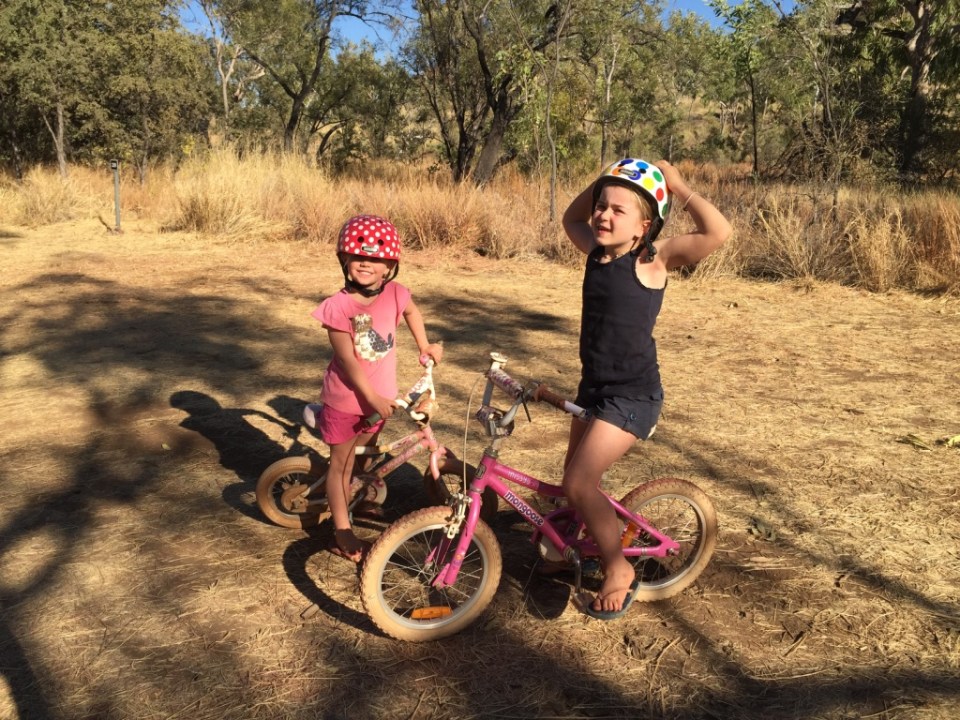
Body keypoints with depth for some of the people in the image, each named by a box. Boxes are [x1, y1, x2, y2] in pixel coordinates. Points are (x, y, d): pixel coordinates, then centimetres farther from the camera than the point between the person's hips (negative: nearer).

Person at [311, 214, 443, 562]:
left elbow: (412, 312, 16)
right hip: (345, 399, -4)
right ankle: (342, 532, 17)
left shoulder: (395, 294, -9)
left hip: (379, 396, 4)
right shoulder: (338, 306, -20)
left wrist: (424, 345, 16)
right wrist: (372, 397, -21)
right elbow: (347, 358, -21)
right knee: (342, 463, 8)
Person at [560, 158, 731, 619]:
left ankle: (619, 570, 8)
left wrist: (678, 187, -19)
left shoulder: (652, 259, -16)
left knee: (579, 483, -11)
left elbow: (718, 232, -29)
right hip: (593, 385, 7)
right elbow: (571, 218, 23)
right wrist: (601, 181, 7)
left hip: (633, 394, -7)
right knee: (575, 479, 16)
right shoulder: (596, 252, 3)